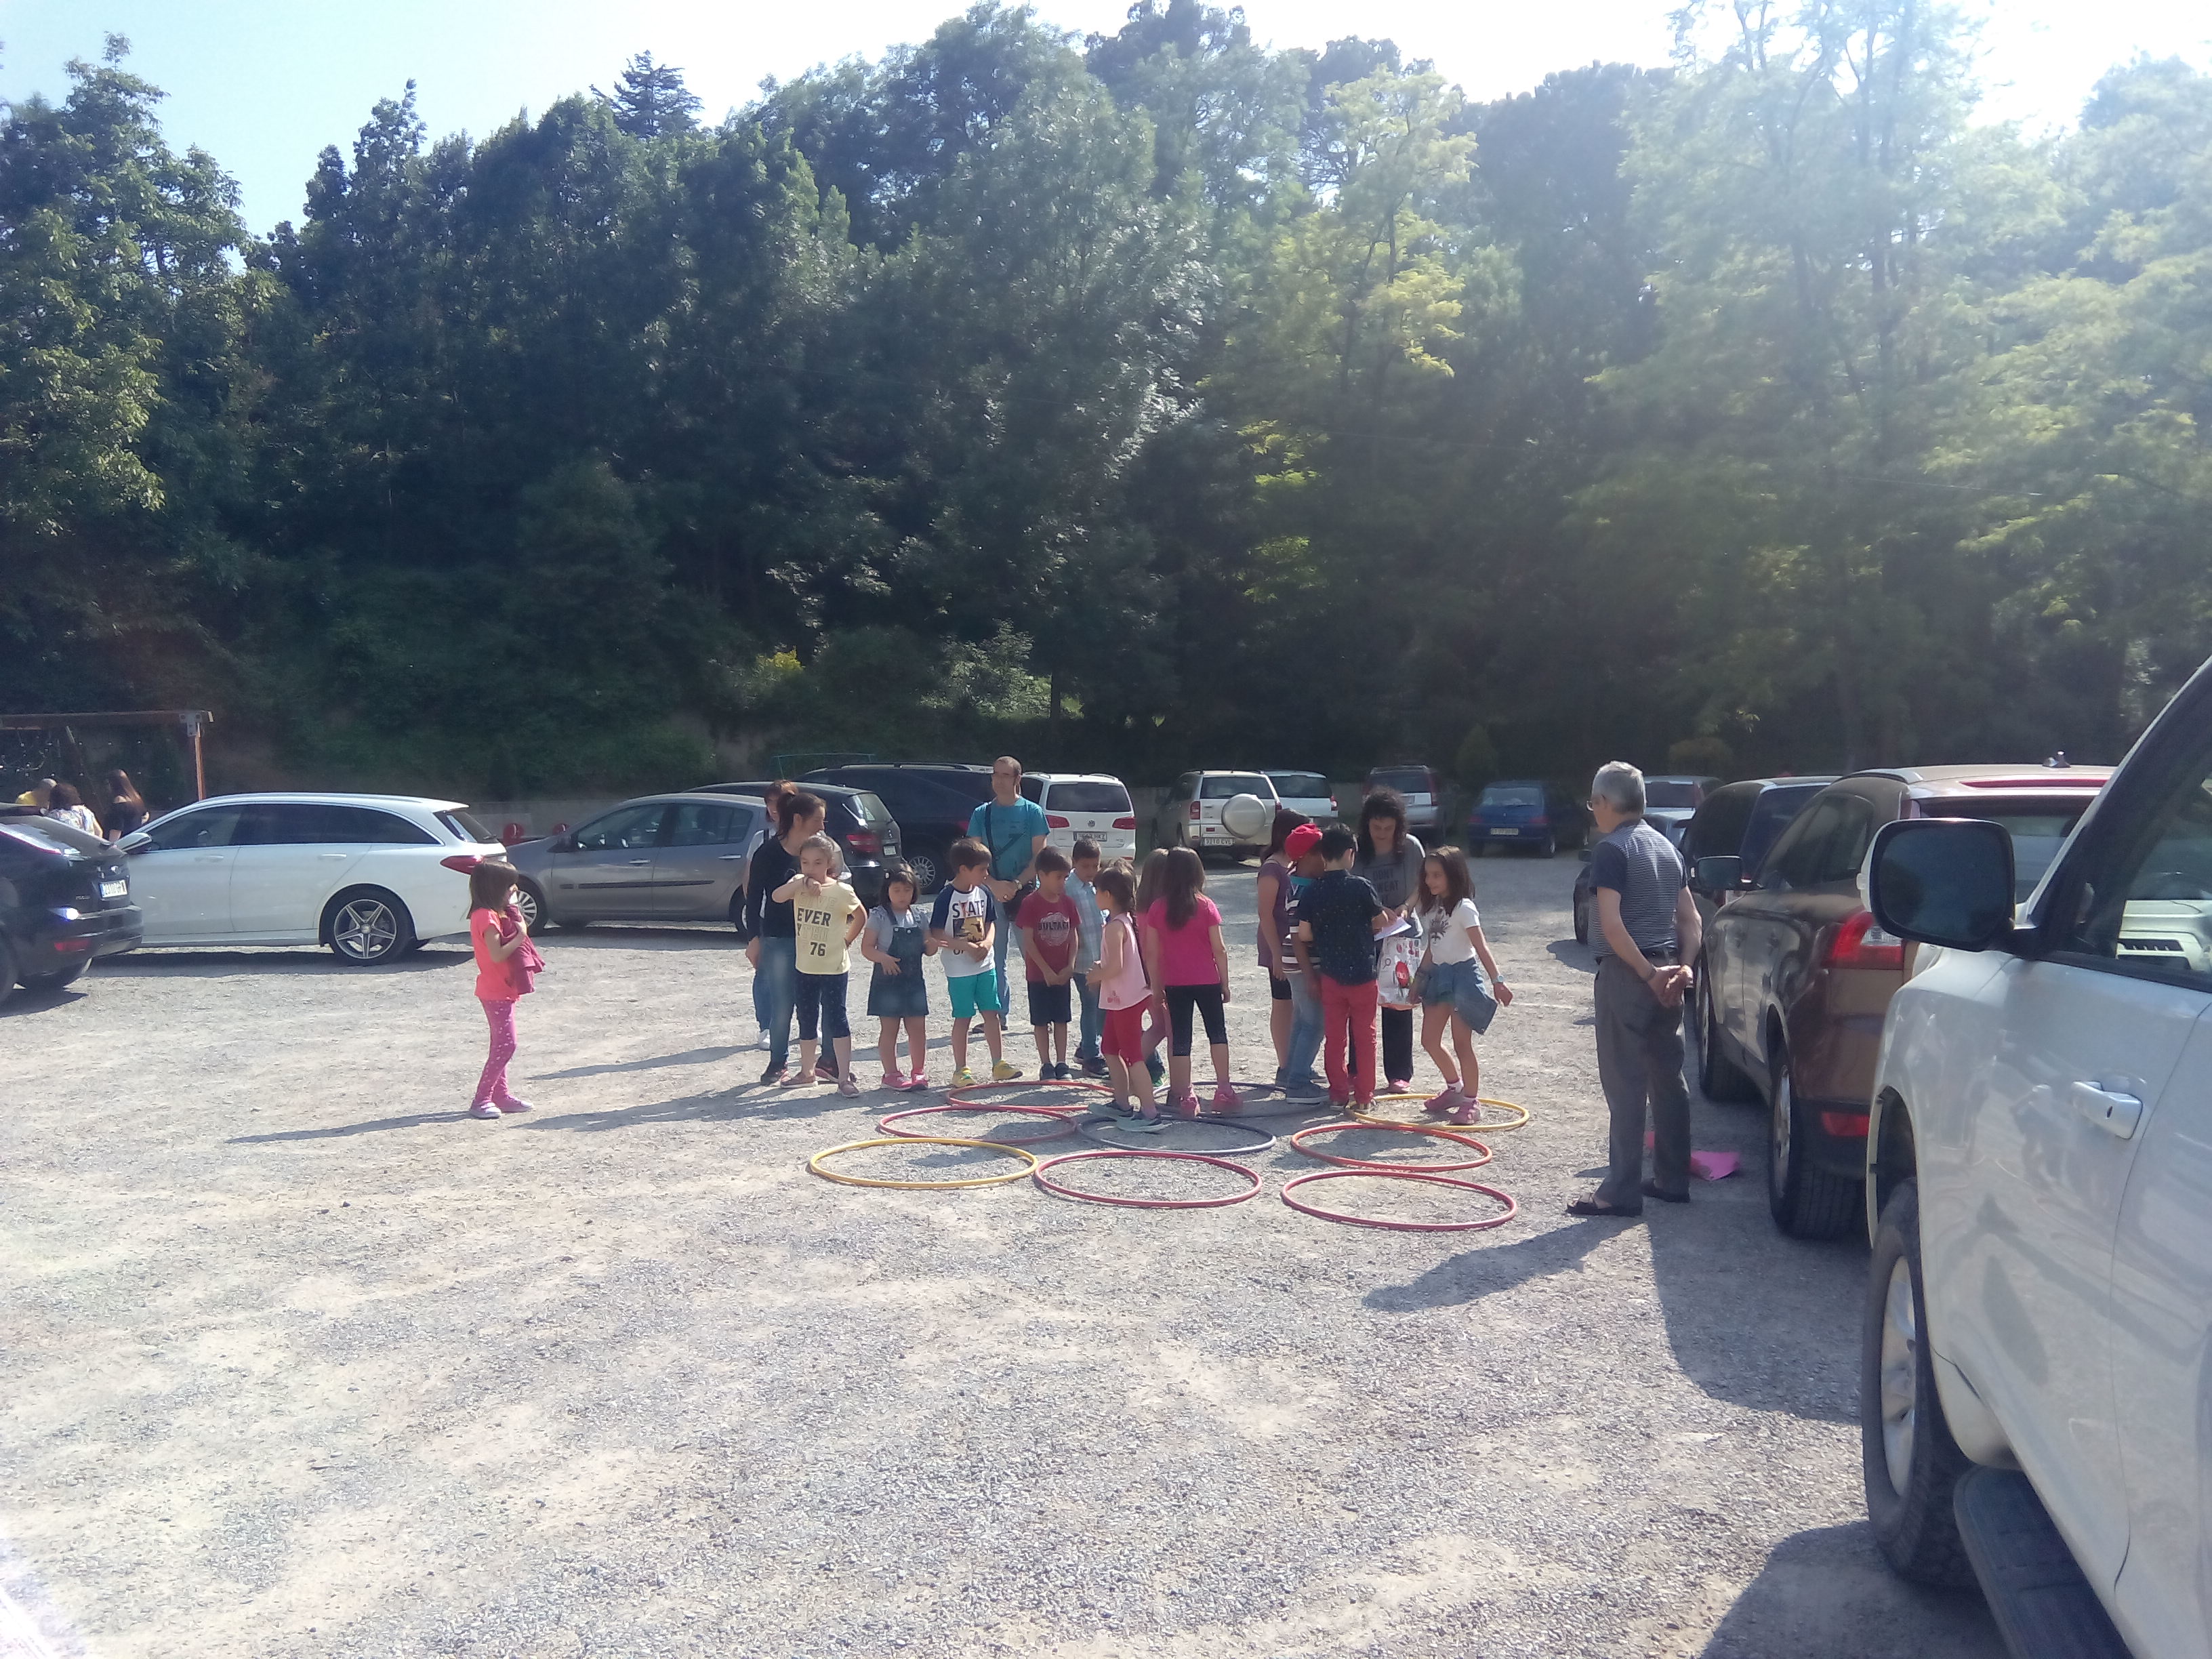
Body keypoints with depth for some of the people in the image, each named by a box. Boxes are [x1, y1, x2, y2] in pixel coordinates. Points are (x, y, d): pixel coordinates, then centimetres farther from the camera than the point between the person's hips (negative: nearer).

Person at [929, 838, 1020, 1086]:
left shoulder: (984, 892, 4)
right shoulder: (947, 896, -14)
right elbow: (937, 935, -15)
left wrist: (987, 942, -8)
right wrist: (967, 946, -22)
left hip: (985, 965, 5)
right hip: (959, 970, -5)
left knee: (992, 1014, 9)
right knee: (962, 1019, 2)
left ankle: (999, 1064, 18)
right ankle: (961, 1070, 12)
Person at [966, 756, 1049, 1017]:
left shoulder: (1033, 812, 1)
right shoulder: (981, 814, 7)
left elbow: (1039, 856, -2)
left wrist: (1016, 884, -15)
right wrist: (995, 885, -12)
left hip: (1026, 893, -2)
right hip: (991, 894, 2)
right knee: (994, 958, 6)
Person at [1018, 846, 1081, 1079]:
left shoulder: (1067, 902, 3)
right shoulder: (1031, 904, -12)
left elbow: (1073, 937, 6)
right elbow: (1028, 941, -13)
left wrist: (1070, 967, -5)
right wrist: (1046, 970, -14)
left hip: (1062, 974, 4)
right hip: (1039, 973, -4)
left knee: (1061, 1019, 8)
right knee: (1041, 1021, 4)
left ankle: (1062, 1063, 15)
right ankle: (1046, 1065, 12)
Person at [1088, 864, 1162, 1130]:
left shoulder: (1114, 927, -20)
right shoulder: (1127, 920, 10)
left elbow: (1115, 966, -27)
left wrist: (1096, 976, -11)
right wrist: (1101, 968, 12)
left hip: (1125, 1000, -10)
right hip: (1122, 999, 10)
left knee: (1132, 1056, -8)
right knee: (1109, 1048, 22)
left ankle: (1150, 1115, -8)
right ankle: (1123, 1104, 31)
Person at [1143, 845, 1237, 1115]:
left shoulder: (1157, 908, -4)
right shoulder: (1206, 907, -8)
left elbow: (1152, 953, -3)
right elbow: (1219, 949, -6)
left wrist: (1156, 988, 6)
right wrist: (1225, 983, 3)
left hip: (1175, 984, 1)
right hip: (1207, 982, -1)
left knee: (1180, 1039, 6)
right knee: (1217, 1032, 14)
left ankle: (1185, 1097, 5)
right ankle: (1224, 1090, 13)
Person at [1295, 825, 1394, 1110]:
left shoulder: (1313, 891, -3)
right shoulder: (1360, 886, -12)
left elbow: (1303, 935, -1)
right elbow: (1382, 921, -3)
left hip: (1330, 972, 3)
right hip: (1362, 972, -3)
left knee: (1334, 1036, 10)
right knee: (1364, 1035, 7)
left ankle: (1338, 1094, 14)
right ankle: (1364, 1096, 11)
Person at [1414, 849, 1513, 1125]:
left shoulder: (1463, 908, -14)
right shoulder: (1432, 907, 10)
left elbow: (1481, 947, -20)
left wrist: (1497, 981, -27)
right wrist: (1419, 980, 20)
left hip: (1463, 975, -8)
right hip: (1439, 976, 8)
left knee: (1462, 1044, -3)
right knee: (1429, 1041, 9)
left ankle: (1471, 1102, 10)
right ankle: (1455, 1087, 29)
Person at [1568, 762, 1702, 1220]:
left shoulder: (1612, 849, -11)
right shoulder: (1666, 847, 15)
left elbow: (1611, 924, -21)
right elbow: (1691, 920, 12)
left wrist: (1647, 973, -15)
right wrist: (1683, 966, 0)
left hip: (1627, 974, -8)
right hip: (1666, 971, 8)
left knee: (1625, 1083, -6)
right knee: (1668, 1077, 15)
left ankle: (1622, 1191, -3)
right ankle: (1672, 1179, 23)